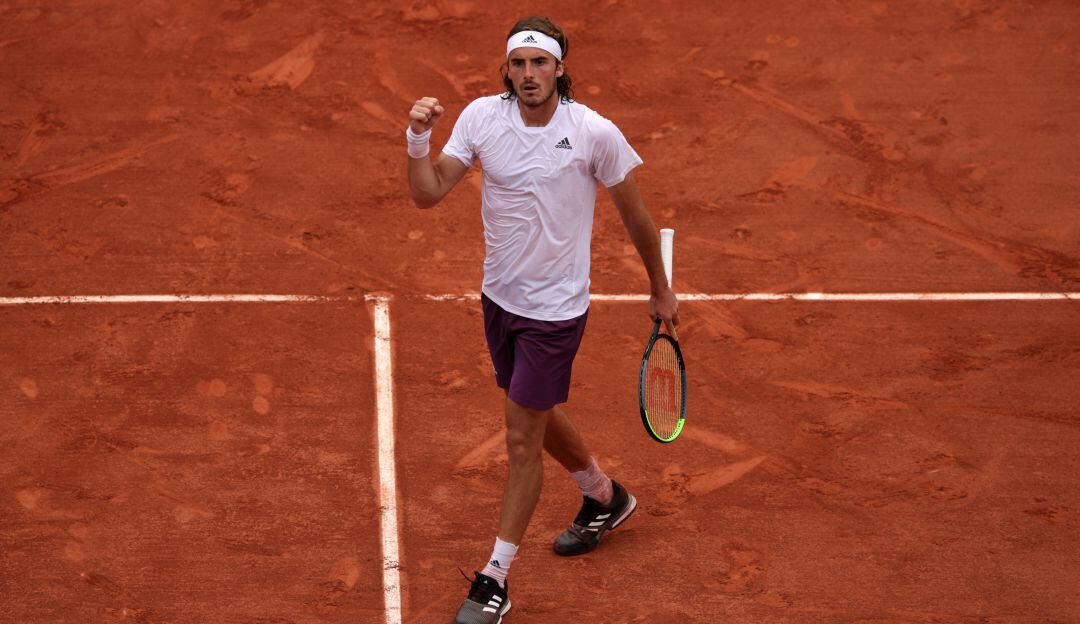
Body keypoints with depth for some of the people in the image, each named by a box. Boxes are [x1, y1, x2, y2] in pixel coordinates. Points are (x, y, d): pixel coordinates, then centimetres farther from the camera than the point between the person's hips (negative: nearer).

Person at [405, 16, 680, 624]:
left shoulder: (596, 133, -18)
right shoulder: (482, 117, -8)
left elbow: (636, 215, -4)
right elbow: (427, 193, -12)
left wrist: (661, 290, 5)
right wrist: (419, 139, -29)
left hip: (555, 310, -5)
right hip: (500, 295, 5)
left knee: (522, 441, -2)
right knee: (541, 417, 24)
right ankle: (605, 497, 52)